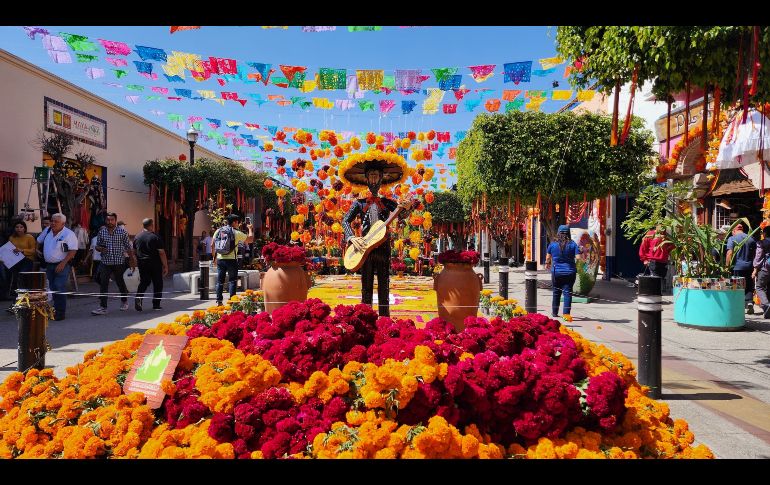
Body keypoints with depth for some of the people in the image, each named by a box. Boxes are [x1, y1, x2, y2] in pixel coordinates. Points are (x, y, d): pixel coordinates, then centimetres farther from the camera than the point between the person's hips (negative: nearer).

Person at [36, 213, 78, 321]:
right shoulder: (47, 230, 8)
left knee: (59, 289, -12)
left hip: (62, 266, -7)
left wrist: (63, 264, -21)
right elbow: (39, 241, 27)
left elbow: (73, 251, -17)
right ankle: (56, 310, 21)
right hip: (49, 265, 7)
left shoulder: (69, 234, -13)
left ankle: (61, 313, -7)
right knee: (52, 288, 11)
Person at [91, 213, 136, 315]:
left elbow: (128, 247, 2)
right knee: (103, 285, -6)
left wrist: (132, 260, 3)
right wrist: (100, 248, -12)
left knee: (121, 283, 11)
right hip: (105, 263, 1)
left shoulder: (122, 231, -2)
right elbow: (97, 246, 12)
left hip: (119, 263, -1)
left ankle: (124, 301, 35)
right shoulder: (101, 232, 4)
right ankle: (103, 307, -3)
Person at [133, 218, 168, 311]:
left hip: (142, 264, 5)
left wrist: (137, 263, 24)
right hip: (155, 264, -4)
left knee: (143, 282, 14)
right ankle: (156, 304, 8)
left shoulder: (137, 237, 7)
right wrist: (165, 266, -7)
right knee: (157, 283, 6)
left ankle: (138, 297, -11)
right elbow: (161, 253, -12)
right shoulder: (155, 237, -10)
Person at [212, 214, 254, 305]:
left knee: (220, 281, 8)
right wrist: (250, 229, 14)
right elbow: (250, 239, -2)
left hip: (220, 259, 4)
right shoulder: (236, 233, -8)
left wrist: (214, 257, 18)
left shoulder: (218, 231, 6)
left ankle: (219, 301, 8)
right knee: (232, 281, 4)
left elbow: (212, 245, 8)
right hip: (231, 260, -4)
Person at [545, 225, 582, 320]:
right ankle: (566, 313, -11)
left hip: (556, 272, 2)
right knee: (568, 292, -1)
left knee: (556, 292, 15)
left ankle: (554, 312, 28)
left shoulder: (553, 244, -1)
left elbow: (548, 257, 9)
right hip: (569, 272, -2)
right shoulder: (573, 244, -5)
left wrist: (547, 264, 29)